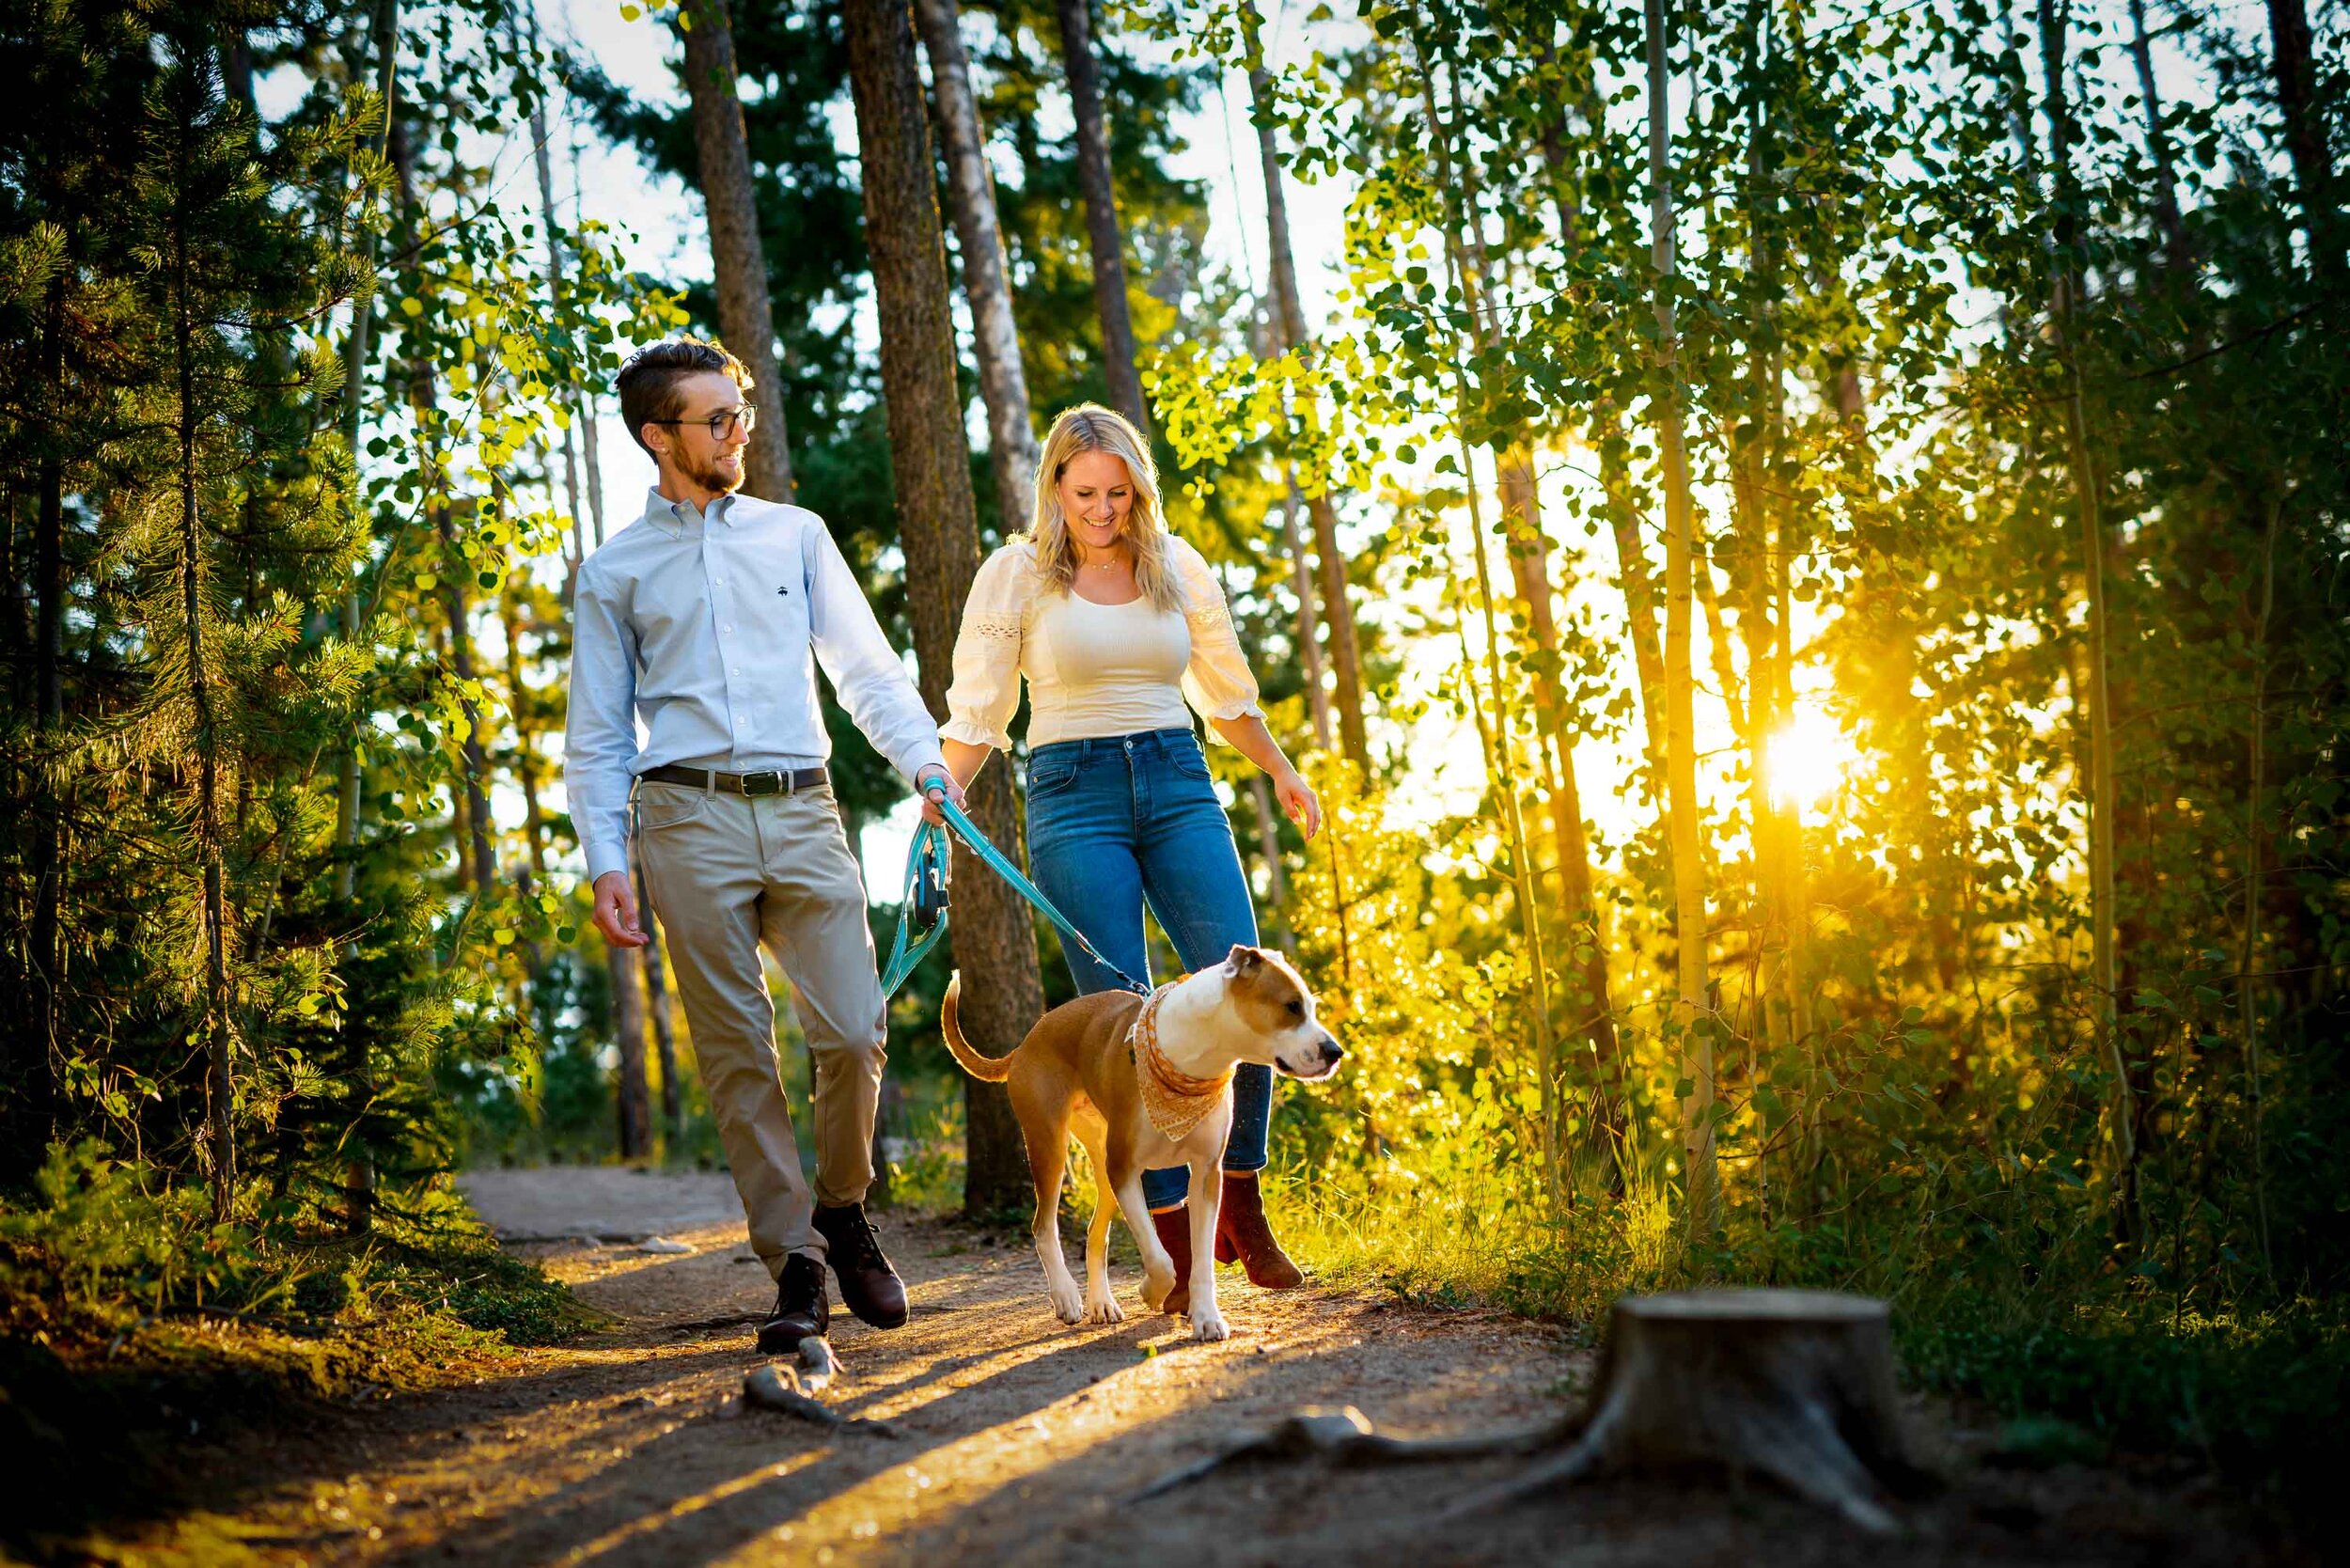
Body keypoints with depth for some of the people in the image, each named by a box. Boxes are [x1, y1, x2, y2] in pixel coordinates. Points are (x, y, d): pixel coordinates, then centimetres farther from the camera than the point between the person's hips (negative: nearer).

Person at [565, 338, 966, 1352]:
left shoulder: (795, 535, 16)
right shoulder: (614, 573, 11)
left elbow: (865, 666, 13)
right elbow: (598, 736, 11)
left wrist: (927, 761, -3)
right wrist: (607, 863, 0)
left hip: (802, 812, 1)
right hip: (691, 819, -1)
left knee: (853, 1034, -8)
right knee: (736, 1053, -2)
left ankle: (842, 1213, 18)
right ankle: (796, 1266, 5)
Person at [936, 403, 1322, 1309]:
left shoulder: (1177, 567, 10)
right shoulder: (1017, 573, 2)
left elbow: (1227, 691, 23)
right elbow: (978, 710, 3)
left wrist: (1282, 774, 31)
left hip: (1178, 787, 3)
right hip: (1074, 796, -3)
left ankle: (1241, 1212, 8)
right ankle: (1176, 1245, 1)